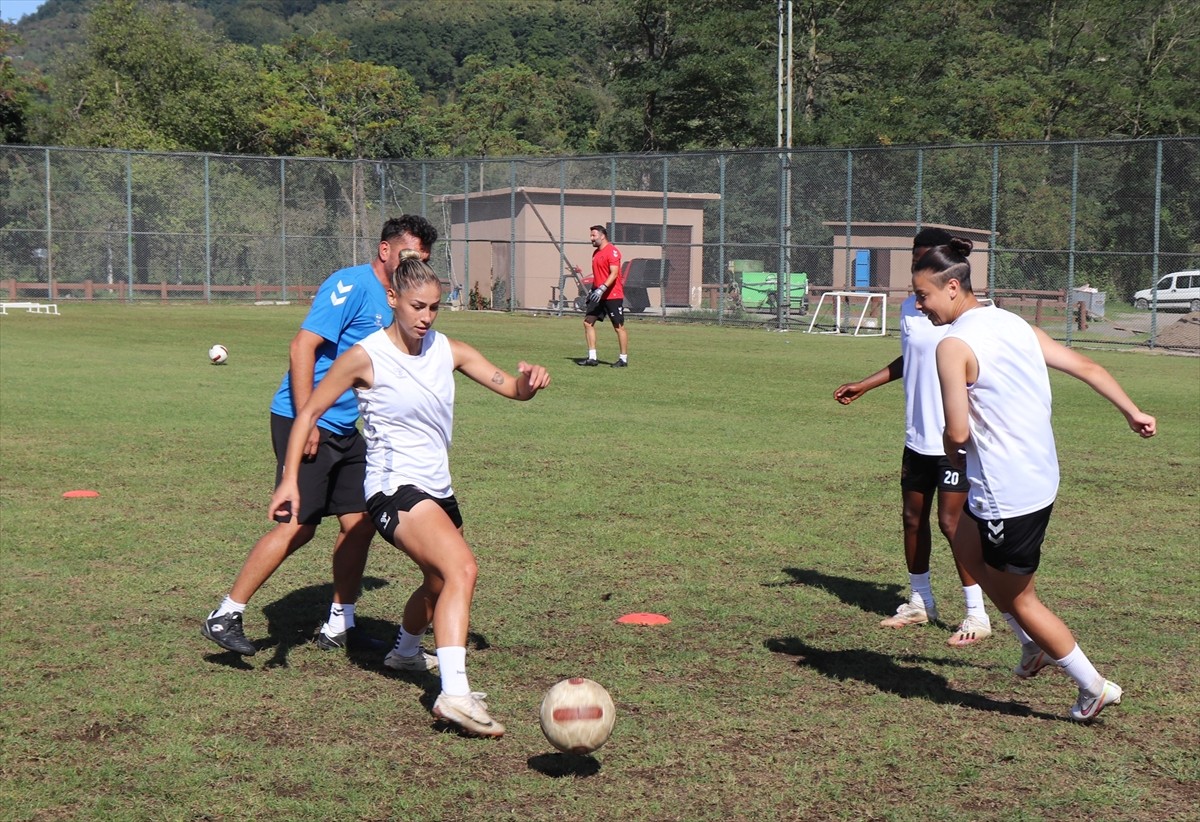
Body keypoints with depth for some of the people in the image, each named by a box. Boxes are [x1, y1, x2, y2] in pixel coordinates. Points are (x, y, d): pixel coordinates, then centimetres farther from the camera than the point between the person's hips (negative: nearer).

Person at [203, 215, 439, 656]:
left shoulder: (394, 301, 15)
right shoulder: (351, 285, -13)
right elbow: (302, 348, -19)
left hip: (344, 429, 9)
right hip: (305, 421, -9)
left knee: (360, 521, 7)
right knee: (298, 525, -12)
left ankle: (339, 625, 20)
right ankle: (224, 617, -3)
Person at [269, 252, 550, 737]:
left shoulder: (449, 352, 5)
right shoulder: (366, 357, -10)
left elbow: (512, 389, 3)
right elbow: (308, 412, -4)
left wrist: (528, 381, -21)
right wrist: (290, 479, -13)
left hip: (438, 489, 8)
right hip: (393, 488, -8)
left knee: (439, 582, 26)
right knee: (461, 568, -29)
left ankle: (408, 651, 56)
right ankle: (454, 693, -36)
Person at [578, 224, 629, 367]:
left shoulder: (612, 251, -12)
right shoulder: (596, 253, 15)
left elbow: (614, 273, -21)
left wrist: (602, 288, -28)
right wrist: (592, 290, 21)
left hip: (613, 296, -9)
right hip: (599, 296, 9)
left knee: (619, 327, -2)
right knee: (588, 322, 2)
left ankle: (624, 359, 6)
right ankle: (592, 357, 5)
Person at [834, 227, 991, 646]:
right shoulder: (909, 309, 8)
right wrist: (863, 385, 25)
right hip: (917, 438, 7)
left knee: (952, 522, -9)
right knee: (913, 518, 12)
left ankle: (977, 615, 2)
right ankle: (920, 602, 28)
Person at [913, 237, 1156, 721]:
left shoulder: (953, 345, -18)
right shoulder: (1014, 324, 7)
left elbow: (957, 432, -22)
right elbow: (1085, 366, 12)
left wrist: (952, 453, 1)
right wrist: (1132, 412, 23)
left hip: (1007, 495, -9)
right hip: (1039, 476, 9)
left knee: (1016, 598, 9)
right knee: (967, 549, 27)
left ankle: (1094, 688, 19)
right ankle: (1034, 645, 34)